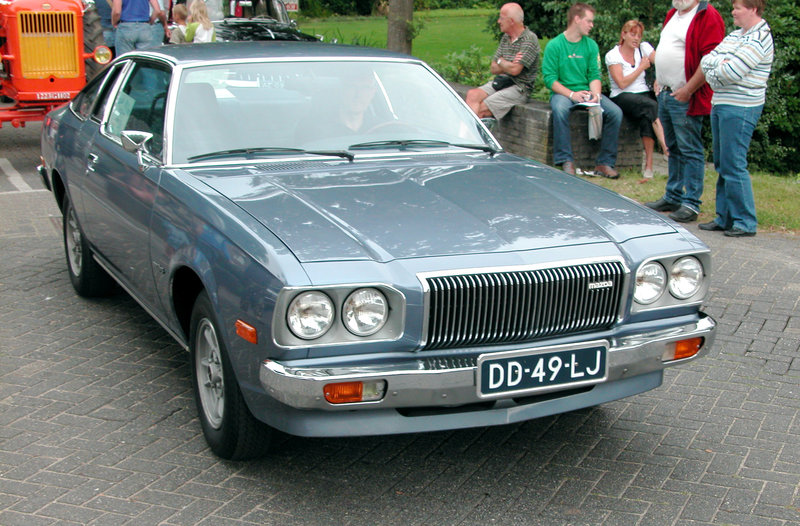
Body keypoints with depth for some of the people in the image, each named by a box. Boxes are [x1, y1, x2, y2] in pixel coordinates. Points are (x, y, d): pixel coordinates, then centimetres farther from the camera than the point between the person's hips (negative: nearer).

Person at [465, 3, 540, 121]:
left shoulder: (529, 39, -12)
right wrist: (509, 65, -9)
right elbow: (493, 69, 11)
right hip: (502, 82, 8)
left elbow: (515, 70, -20)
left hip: (519, 87, -8)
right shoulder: (505, 38, 14)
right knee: (472, 95, -17)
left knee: (482, 108, -20)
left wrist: (500, 61, 0)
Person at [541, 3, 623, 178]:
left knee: (615, 112, -19)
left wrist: (595, 95, -15)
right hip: (562, 92, -4)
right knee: (560, 109, -39)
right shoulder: (554, 45, -3)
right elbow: (549, 78, -9)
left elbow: (595, 75, 6)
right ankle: (566, 162, -32)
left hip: (586, 92, 4)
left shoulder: (591, 45, 10)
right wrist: (572, 94, -21)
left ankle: (605, 163, -14)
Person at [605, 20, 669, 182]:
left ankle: (649, 165, -38)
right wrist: (641, 67, -5)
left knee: (647, 116, -32)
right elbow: (622, 83, -10)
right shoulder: (612, 55, 0)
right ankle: (666, 149, -38)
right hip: (622, 97, -3)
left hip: (644, 94, 3)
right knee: (651, 106, -34)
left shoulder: (644, 48, 11)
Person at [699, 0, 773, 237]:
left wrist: (712, 74, -3)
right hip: (720, 104, 9)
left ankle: (746, 223, -1)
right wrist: (719, 62, -10)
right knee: (722, 164, 12)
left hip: (740, 109, -9)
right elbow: (706, 61, 9)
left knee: (733, 166, -8)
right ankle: (724, 218, 20)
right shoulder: (735, 35, 16)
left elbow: (732, 72, -21)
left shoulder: (759, 39, -11)